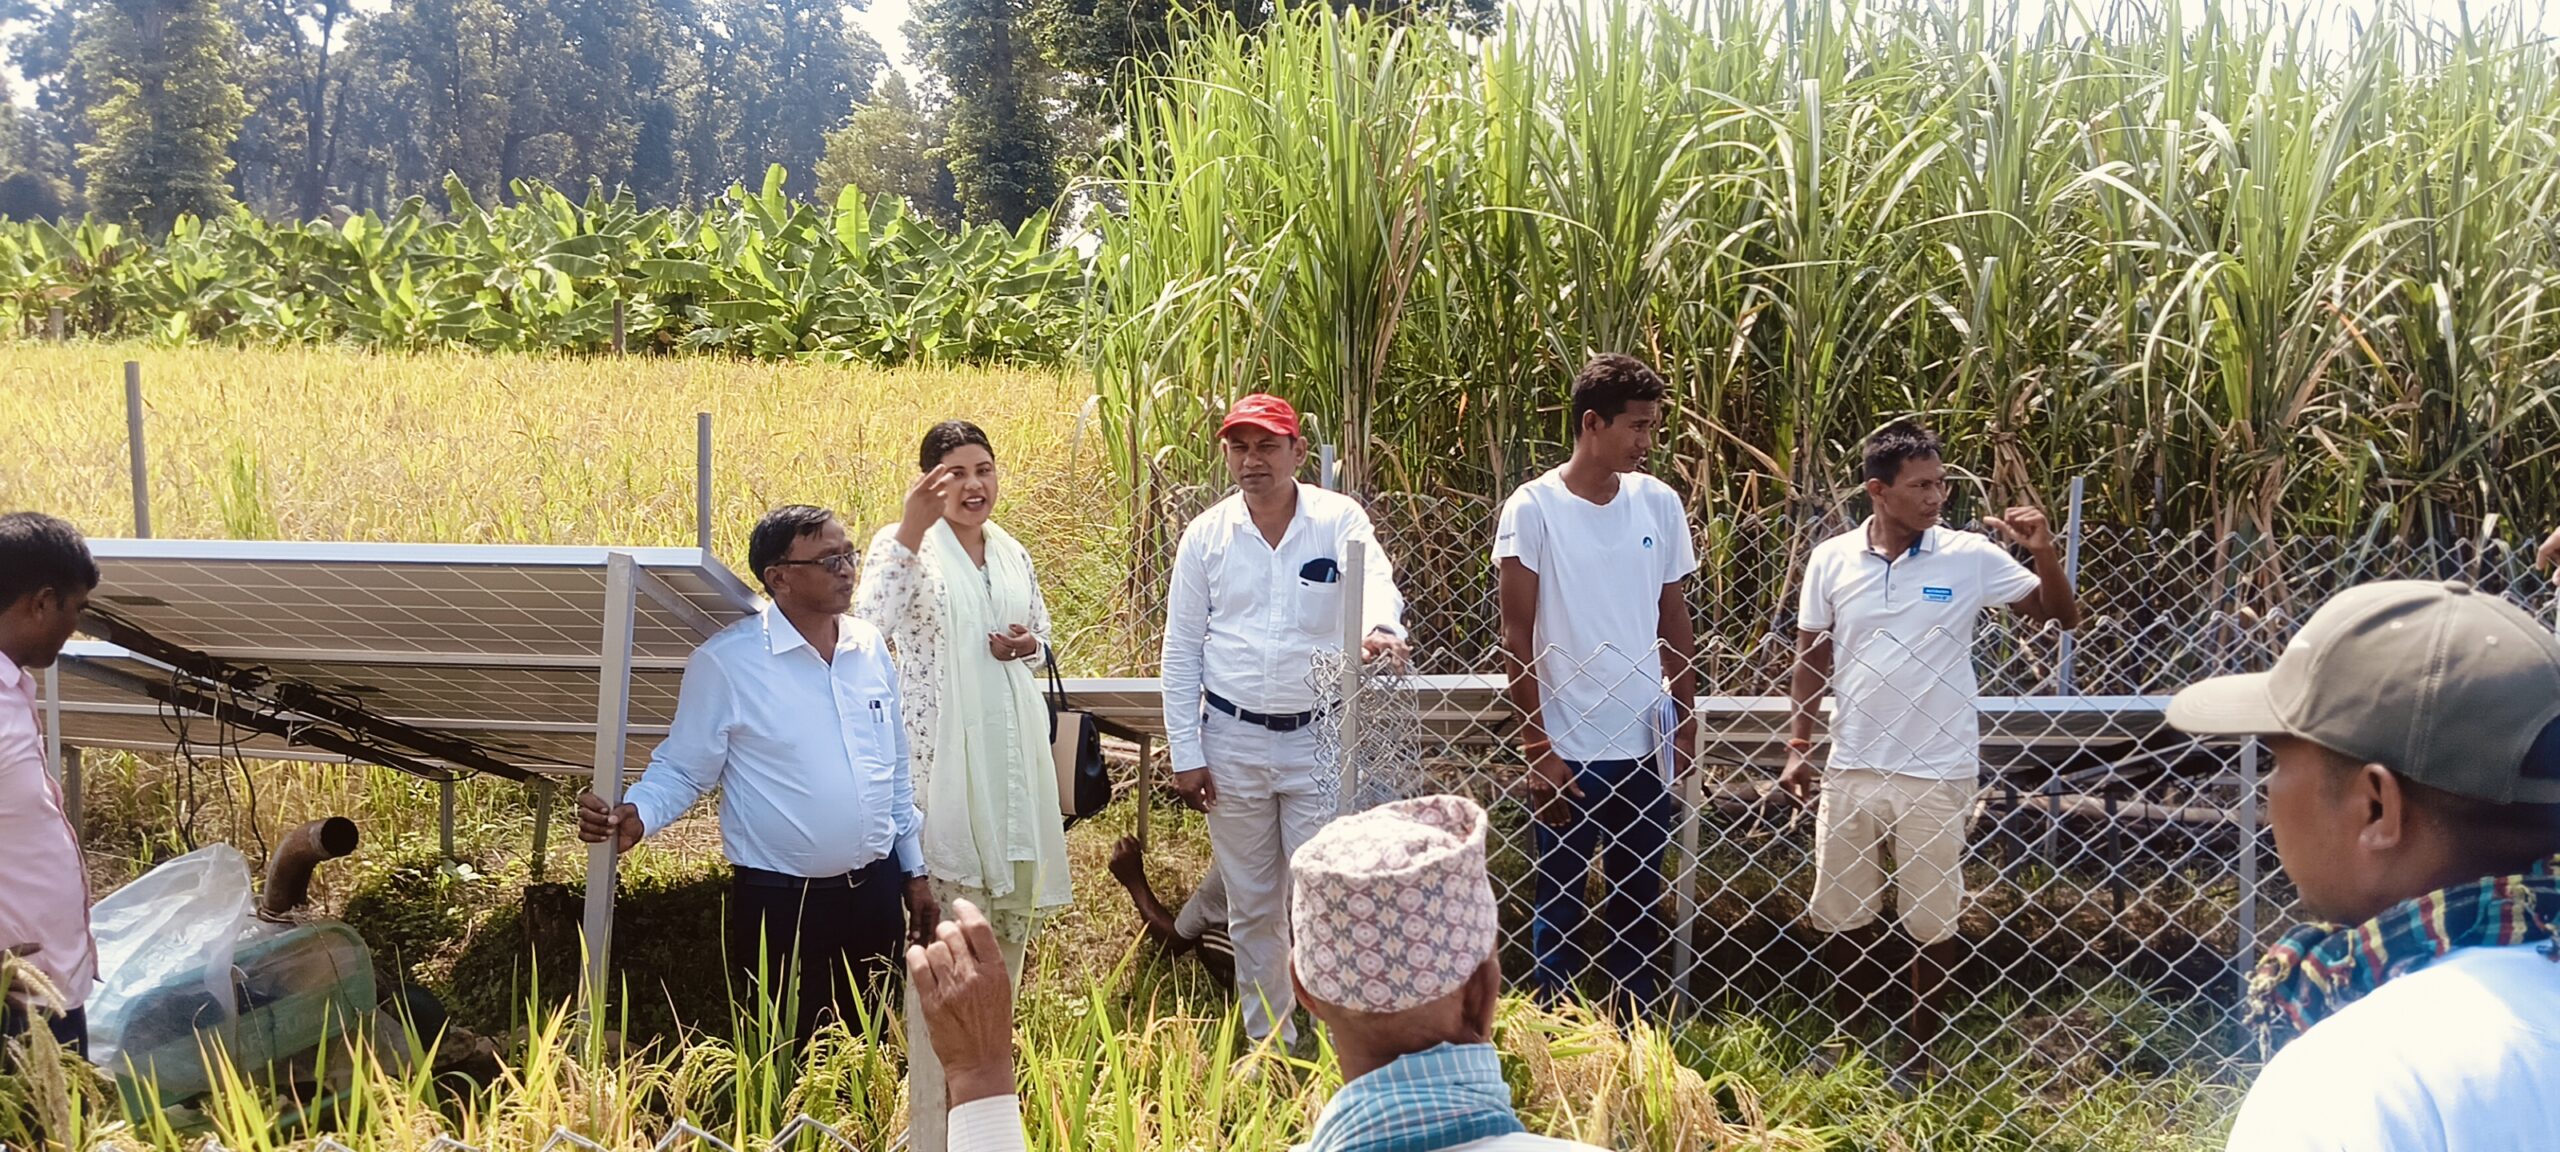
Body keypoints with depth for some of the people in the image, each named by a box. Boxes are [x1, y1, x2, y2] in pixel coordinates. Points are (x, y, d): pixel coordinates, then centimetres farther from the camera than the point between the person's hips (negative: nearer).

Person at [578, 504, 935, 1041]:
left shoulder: (871, 648, 5)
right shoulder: (725, 662, -12)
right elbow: (682, 769, -7)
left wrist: (915, 871, 14)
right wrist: (637, 814, -27)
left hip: (876, 891, 5)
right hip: (781, 904, -5)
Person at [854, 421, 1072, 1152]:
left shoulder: (1013, 553, 11)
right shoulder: (905, 544, -8)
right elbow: (871, 624, -27)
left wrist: (1030, 644, 0)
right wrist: (911, 529, -35)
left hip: (1010, 749, 7)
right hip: (940, 755, -7)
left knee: (1010, 907, 16)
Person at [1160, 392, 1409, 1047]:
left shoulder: (1339, 520, -4)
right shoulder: (1206, 535, 2)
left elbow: (1374, 580, -24)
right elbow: (1181, 650, 5)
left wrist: (1380, 625, -48)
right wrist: (1186, 753, 1)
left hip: (1320, 737, -2)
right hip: (1233, 740, 3)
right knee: (1251, 907, 12)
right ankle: (1267, 1042, 27)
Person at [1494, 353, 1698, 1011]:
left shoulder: (1659, 503, 4)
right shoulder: (1533, 509, -9)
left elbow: (1674, 620, 11)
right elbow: (1517, 638, -8)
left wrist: (1686, 721, 10)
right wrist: (1538, 748, -10)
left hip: (1646, 744, 4)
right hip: (1568, 749, -4)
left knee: (1641, 902, 13)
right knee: (1562, 907, 7)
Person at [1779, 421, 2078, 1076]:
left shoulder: (1970, 558, -6)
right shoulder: (1832, 561, -1)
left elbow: (2060, 616, -2)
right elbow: (1811, 660, 6)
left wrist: (2044, 552, -19)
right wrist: (1798, 745, 2)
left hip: (1937, 773, -2)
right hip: (1851, 770, 2)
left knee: (1932, 920, 9)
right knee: (1841, 914, 12)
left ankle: (1923, 1051, 26)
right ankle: (1848, 1040, 31)